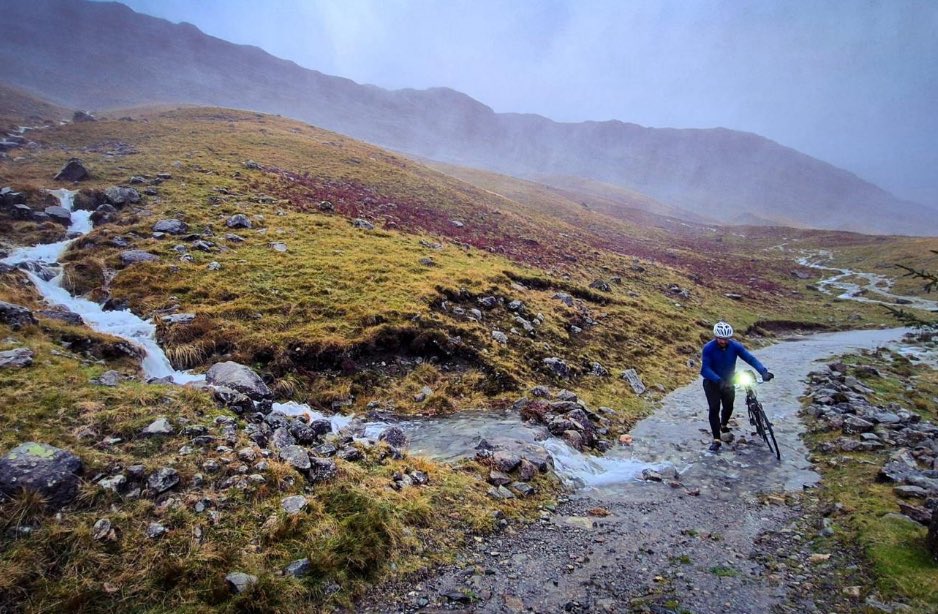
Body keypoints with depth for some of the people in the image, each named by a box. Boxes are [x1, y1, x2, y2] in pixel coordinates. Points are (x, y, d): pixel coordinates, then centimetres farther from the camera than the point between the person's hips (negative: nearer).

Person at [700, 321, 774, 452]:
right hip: (712, 382, -3)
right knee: (714, 408, -13)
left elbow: (750, 358, -24)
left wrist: (763, 371, -40)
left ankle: (723, 425, 44)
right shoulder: (708, 348, -25)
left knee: (729, 407, 12)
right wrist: (719, 380, -46)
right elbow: (705, 369, -31)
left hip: (728, 381, 3)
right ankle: (716, 440, -7)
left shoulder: (735, 345, -17)